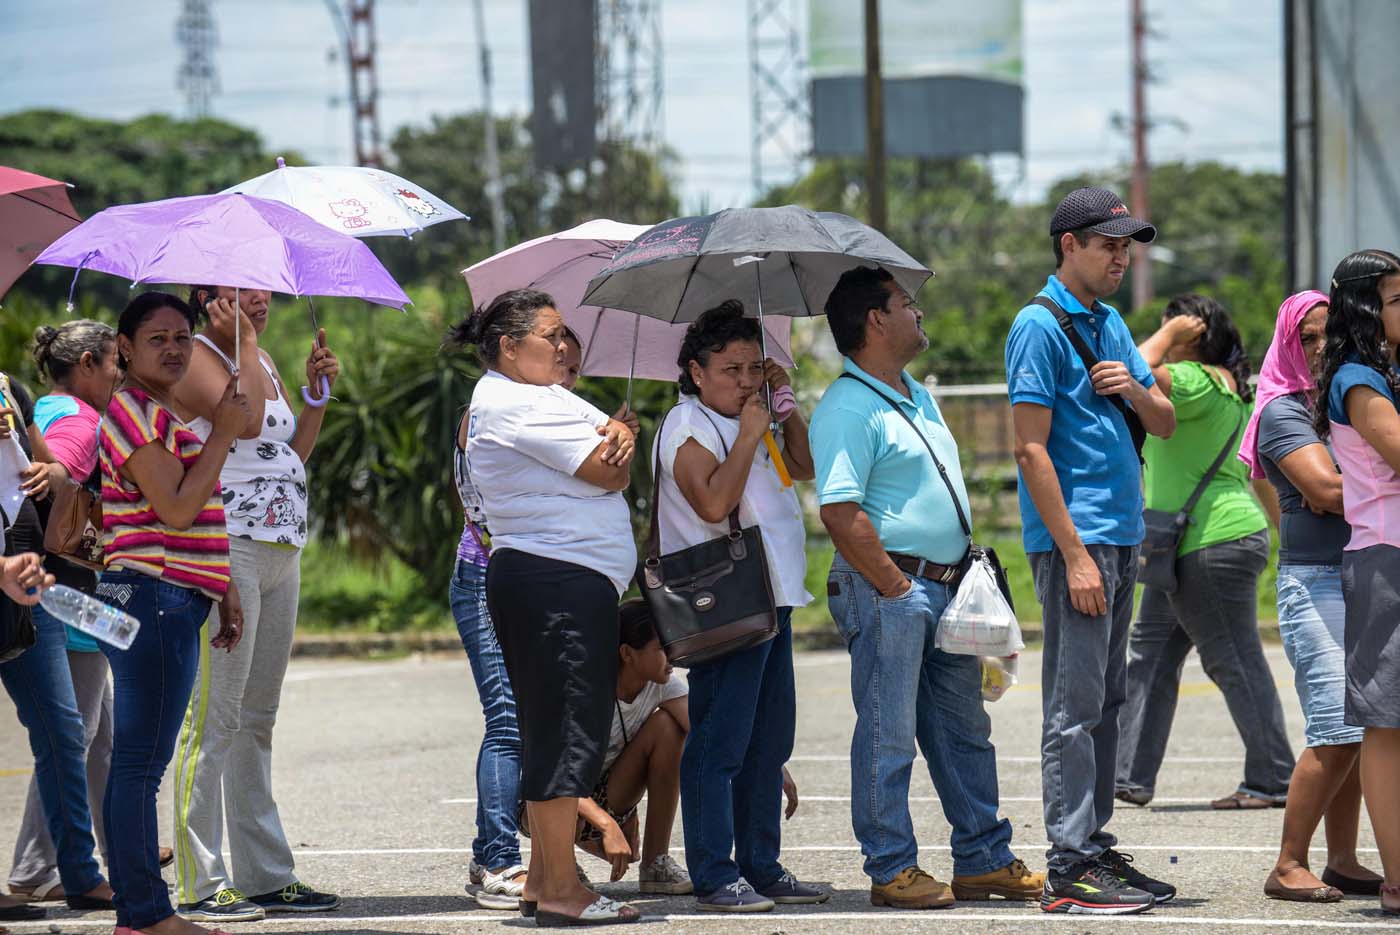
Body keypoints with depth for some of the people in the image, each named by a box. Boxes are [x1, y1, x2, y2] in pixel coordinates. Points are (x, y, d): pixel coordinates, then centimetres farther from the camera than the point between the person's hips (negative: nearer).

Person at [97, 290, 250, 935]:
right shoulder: (133, 411, -11)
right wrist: (223, 433, -12)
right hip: (151, 597, -10)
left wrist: (222, 589, 23)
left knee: (139, 762, 10)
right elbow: (177, 509, -18)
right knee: (140, 762, -9)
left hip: (173, 601, 10)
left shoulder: (168, 414, 21)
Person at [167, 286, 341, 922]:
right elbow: (244, 419, -21)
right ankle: (199, 885, -10)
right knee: (213, 717, -10)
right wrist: (244, 345, -10)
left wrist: (318, 390, 11)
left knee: (257, 719, 12)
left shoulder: (263, 362, 21)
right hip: (225, 545, -9)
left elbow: (294, 452, 21)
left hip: (281, 551, 9)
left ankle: (265, 876, 15)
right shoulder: (194, 356, -5)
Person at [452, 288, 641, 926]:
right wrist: (615, 446, 6)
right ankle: (561, 890, -11)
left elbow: (612, 452, 14)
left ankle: (540, 878, 18)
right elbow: (608, 473, -16)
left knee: (555, 730, 14)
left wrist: (618, 437, -9)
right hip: (561, 580, -11)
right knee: (568, 729, -10)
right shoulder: (517, 404, -13)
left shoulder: (537, 395, 20)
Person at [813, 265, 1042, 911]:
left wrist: (968, 582, 16)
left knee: (965, 730, 13)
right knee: (888, 735, -3)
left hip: (947, 587, 9)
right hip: (887, 589, -9)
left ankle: (983, 859, 20)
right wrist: (896, 587, -19)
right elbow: (839, 513, -21)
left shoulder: (919, 398, 17)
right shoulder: (847, 408, -14)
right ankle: (891, 870, 2)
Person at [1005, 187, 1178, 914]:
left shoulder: (1109, 323, 16)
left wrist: (1134, 389, -6)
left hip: (1119, 536, 9)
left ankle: (1095, 847, 18)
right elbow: (1031, 449, -15)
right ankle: (1070, 869, -8)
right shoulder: (1040, 325, -10)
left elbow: (1164, 424, 18)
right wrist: (1075, 554, -19)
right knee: (1075, 706, -9)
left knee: (1105, 701, 12)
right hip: (1073, 535, -9)